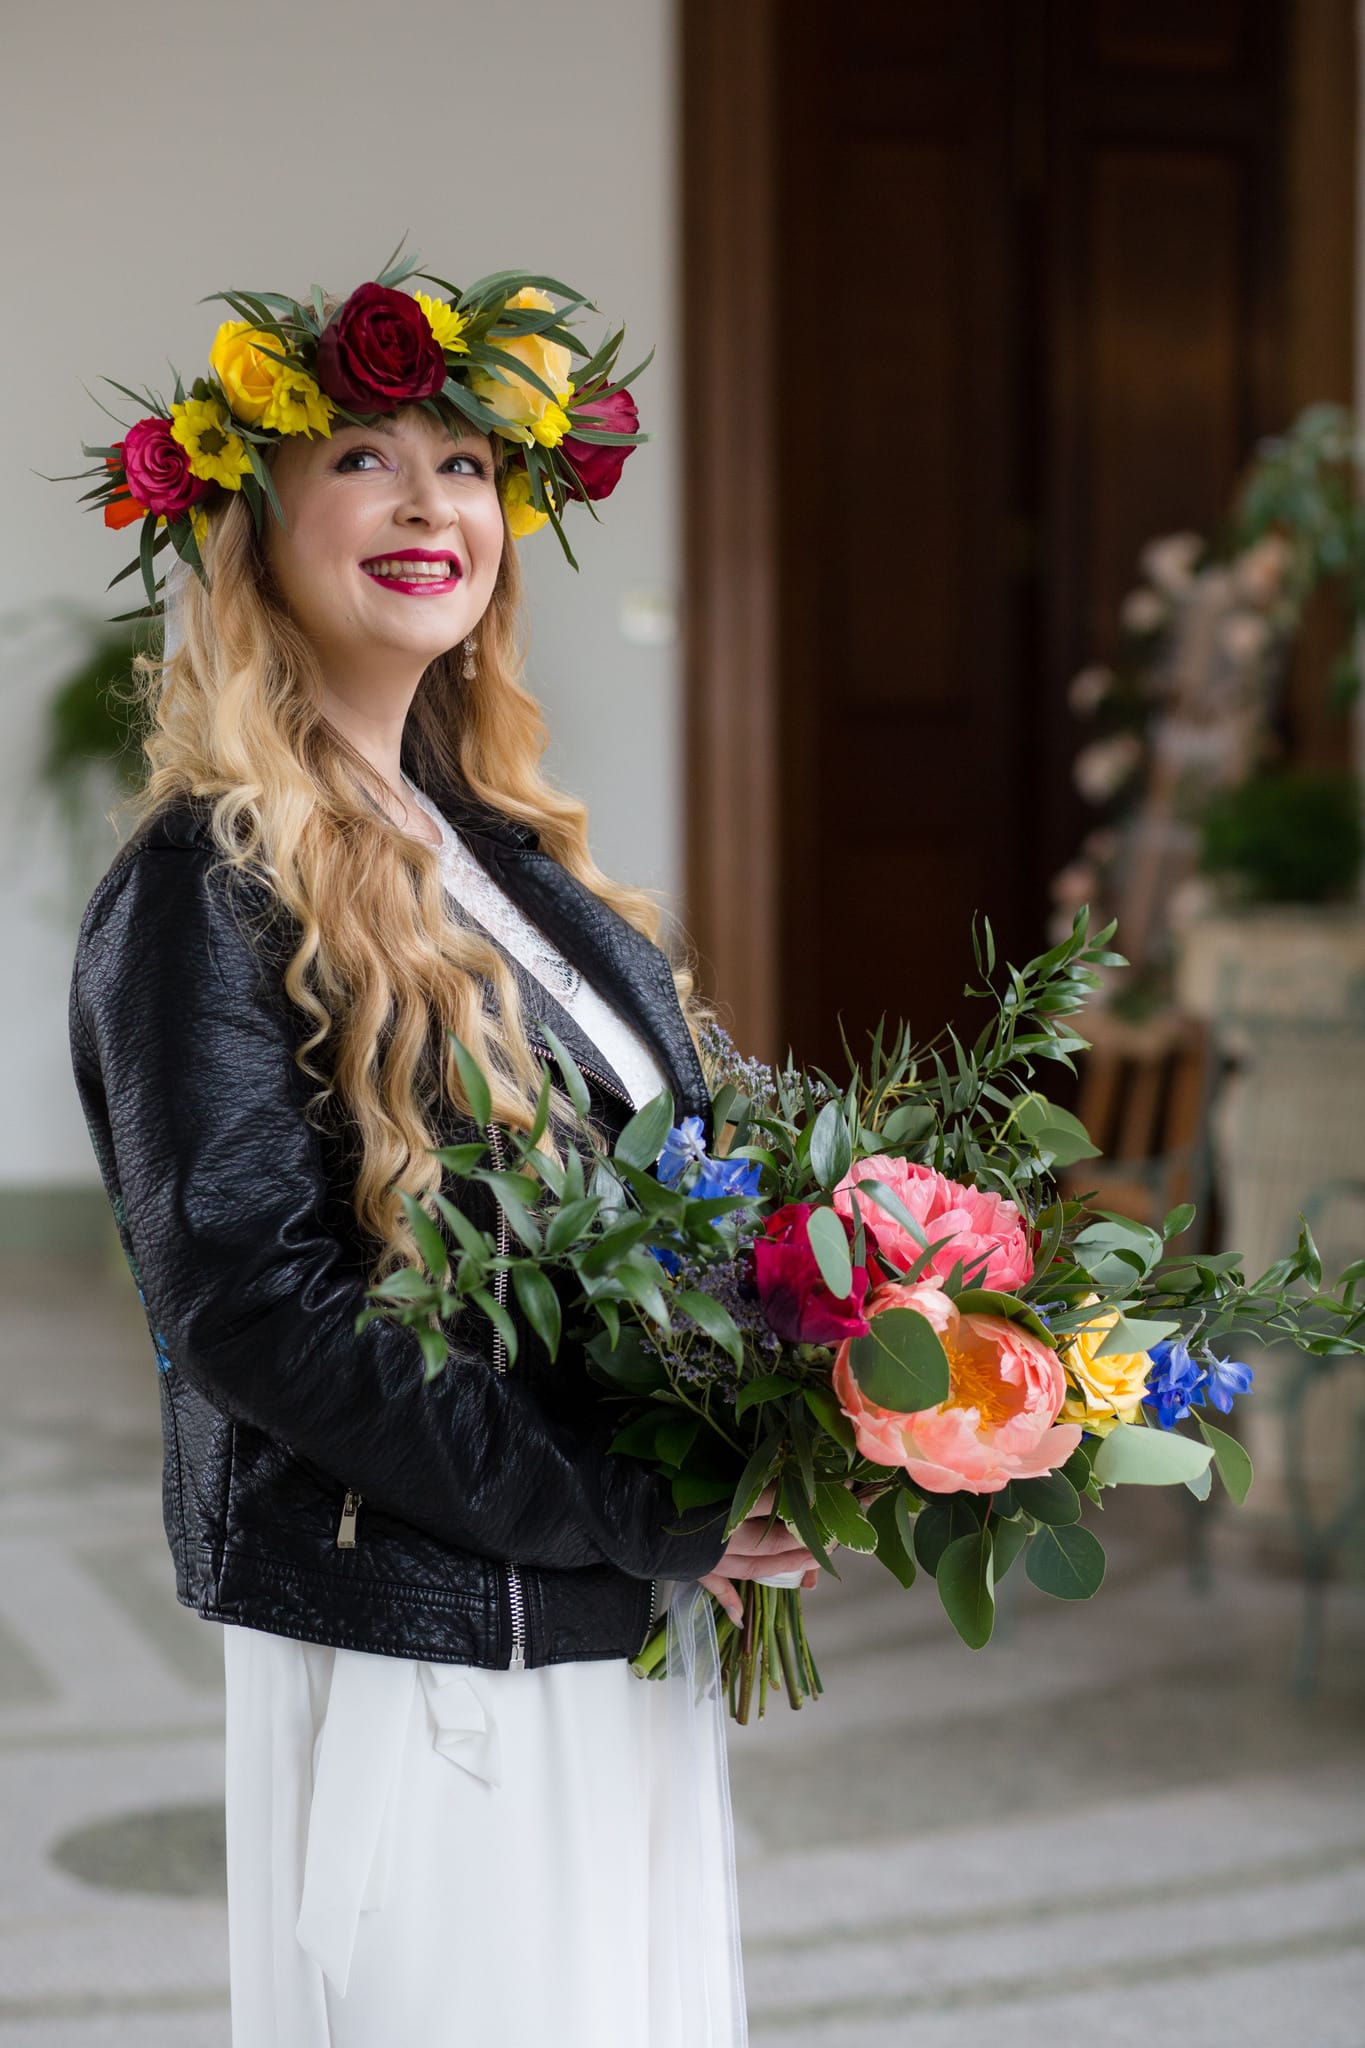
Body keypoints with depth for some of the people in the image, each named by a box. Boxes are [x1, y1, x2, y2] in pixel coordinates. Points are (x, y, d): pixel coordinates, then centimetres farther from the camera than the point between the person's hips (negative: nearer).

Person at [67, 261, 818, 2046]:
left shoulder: (501, 846, 11)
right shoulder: (209, 888, -13)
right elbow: (247, 1303, -21)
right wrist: (639, 1518, -20)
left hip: (624, 1635, 8)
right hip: (417, 1667, -7)